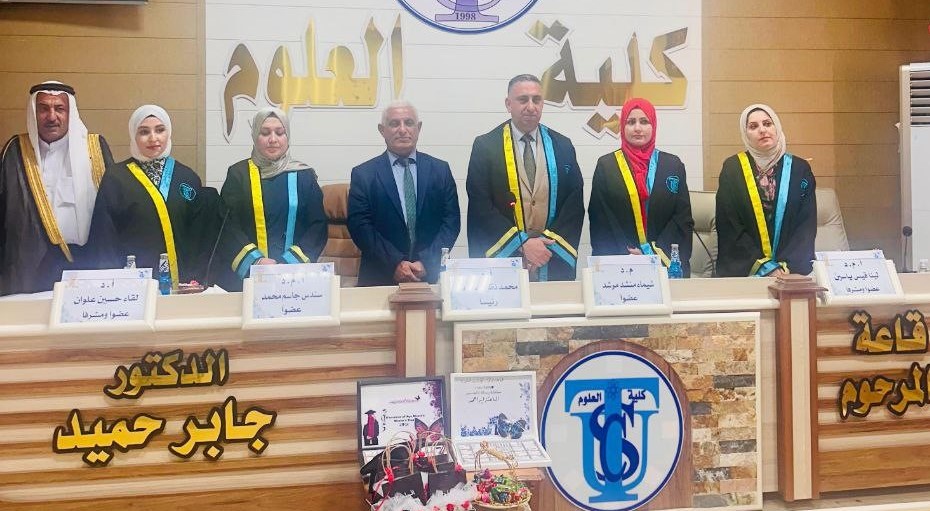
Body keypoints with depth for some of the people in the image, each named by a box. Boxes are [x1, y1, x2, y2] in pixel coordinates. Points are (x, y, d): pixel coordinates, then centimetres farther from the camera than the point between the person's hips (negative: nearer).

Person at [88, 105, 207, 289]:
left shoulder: (187, 177, 7)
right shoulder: (115, 178, -1)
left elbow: (196, 234, 7)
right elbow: (104, 236, -1)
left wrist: (193, 279, -2)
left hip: (180, 280, 2)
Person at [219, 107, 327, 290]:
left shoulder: (304, 176, 6)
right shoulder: (238, 174, 4)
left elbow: (318, 226, 1)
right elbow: (228, 226, -2)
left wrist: (289, 262, -13)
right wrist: (255, 261, -16)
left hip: (296, 272, 1)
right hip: (246, 273, 0)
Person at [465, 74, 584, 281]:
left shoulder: (562, 146, 8)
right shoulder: (485, 146, 0)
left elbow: (575, 202, 4)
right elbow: (480, 205, -6)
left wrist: (550, 243, -10)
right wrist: (522, 243, -13)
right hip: (502, 259, -2)